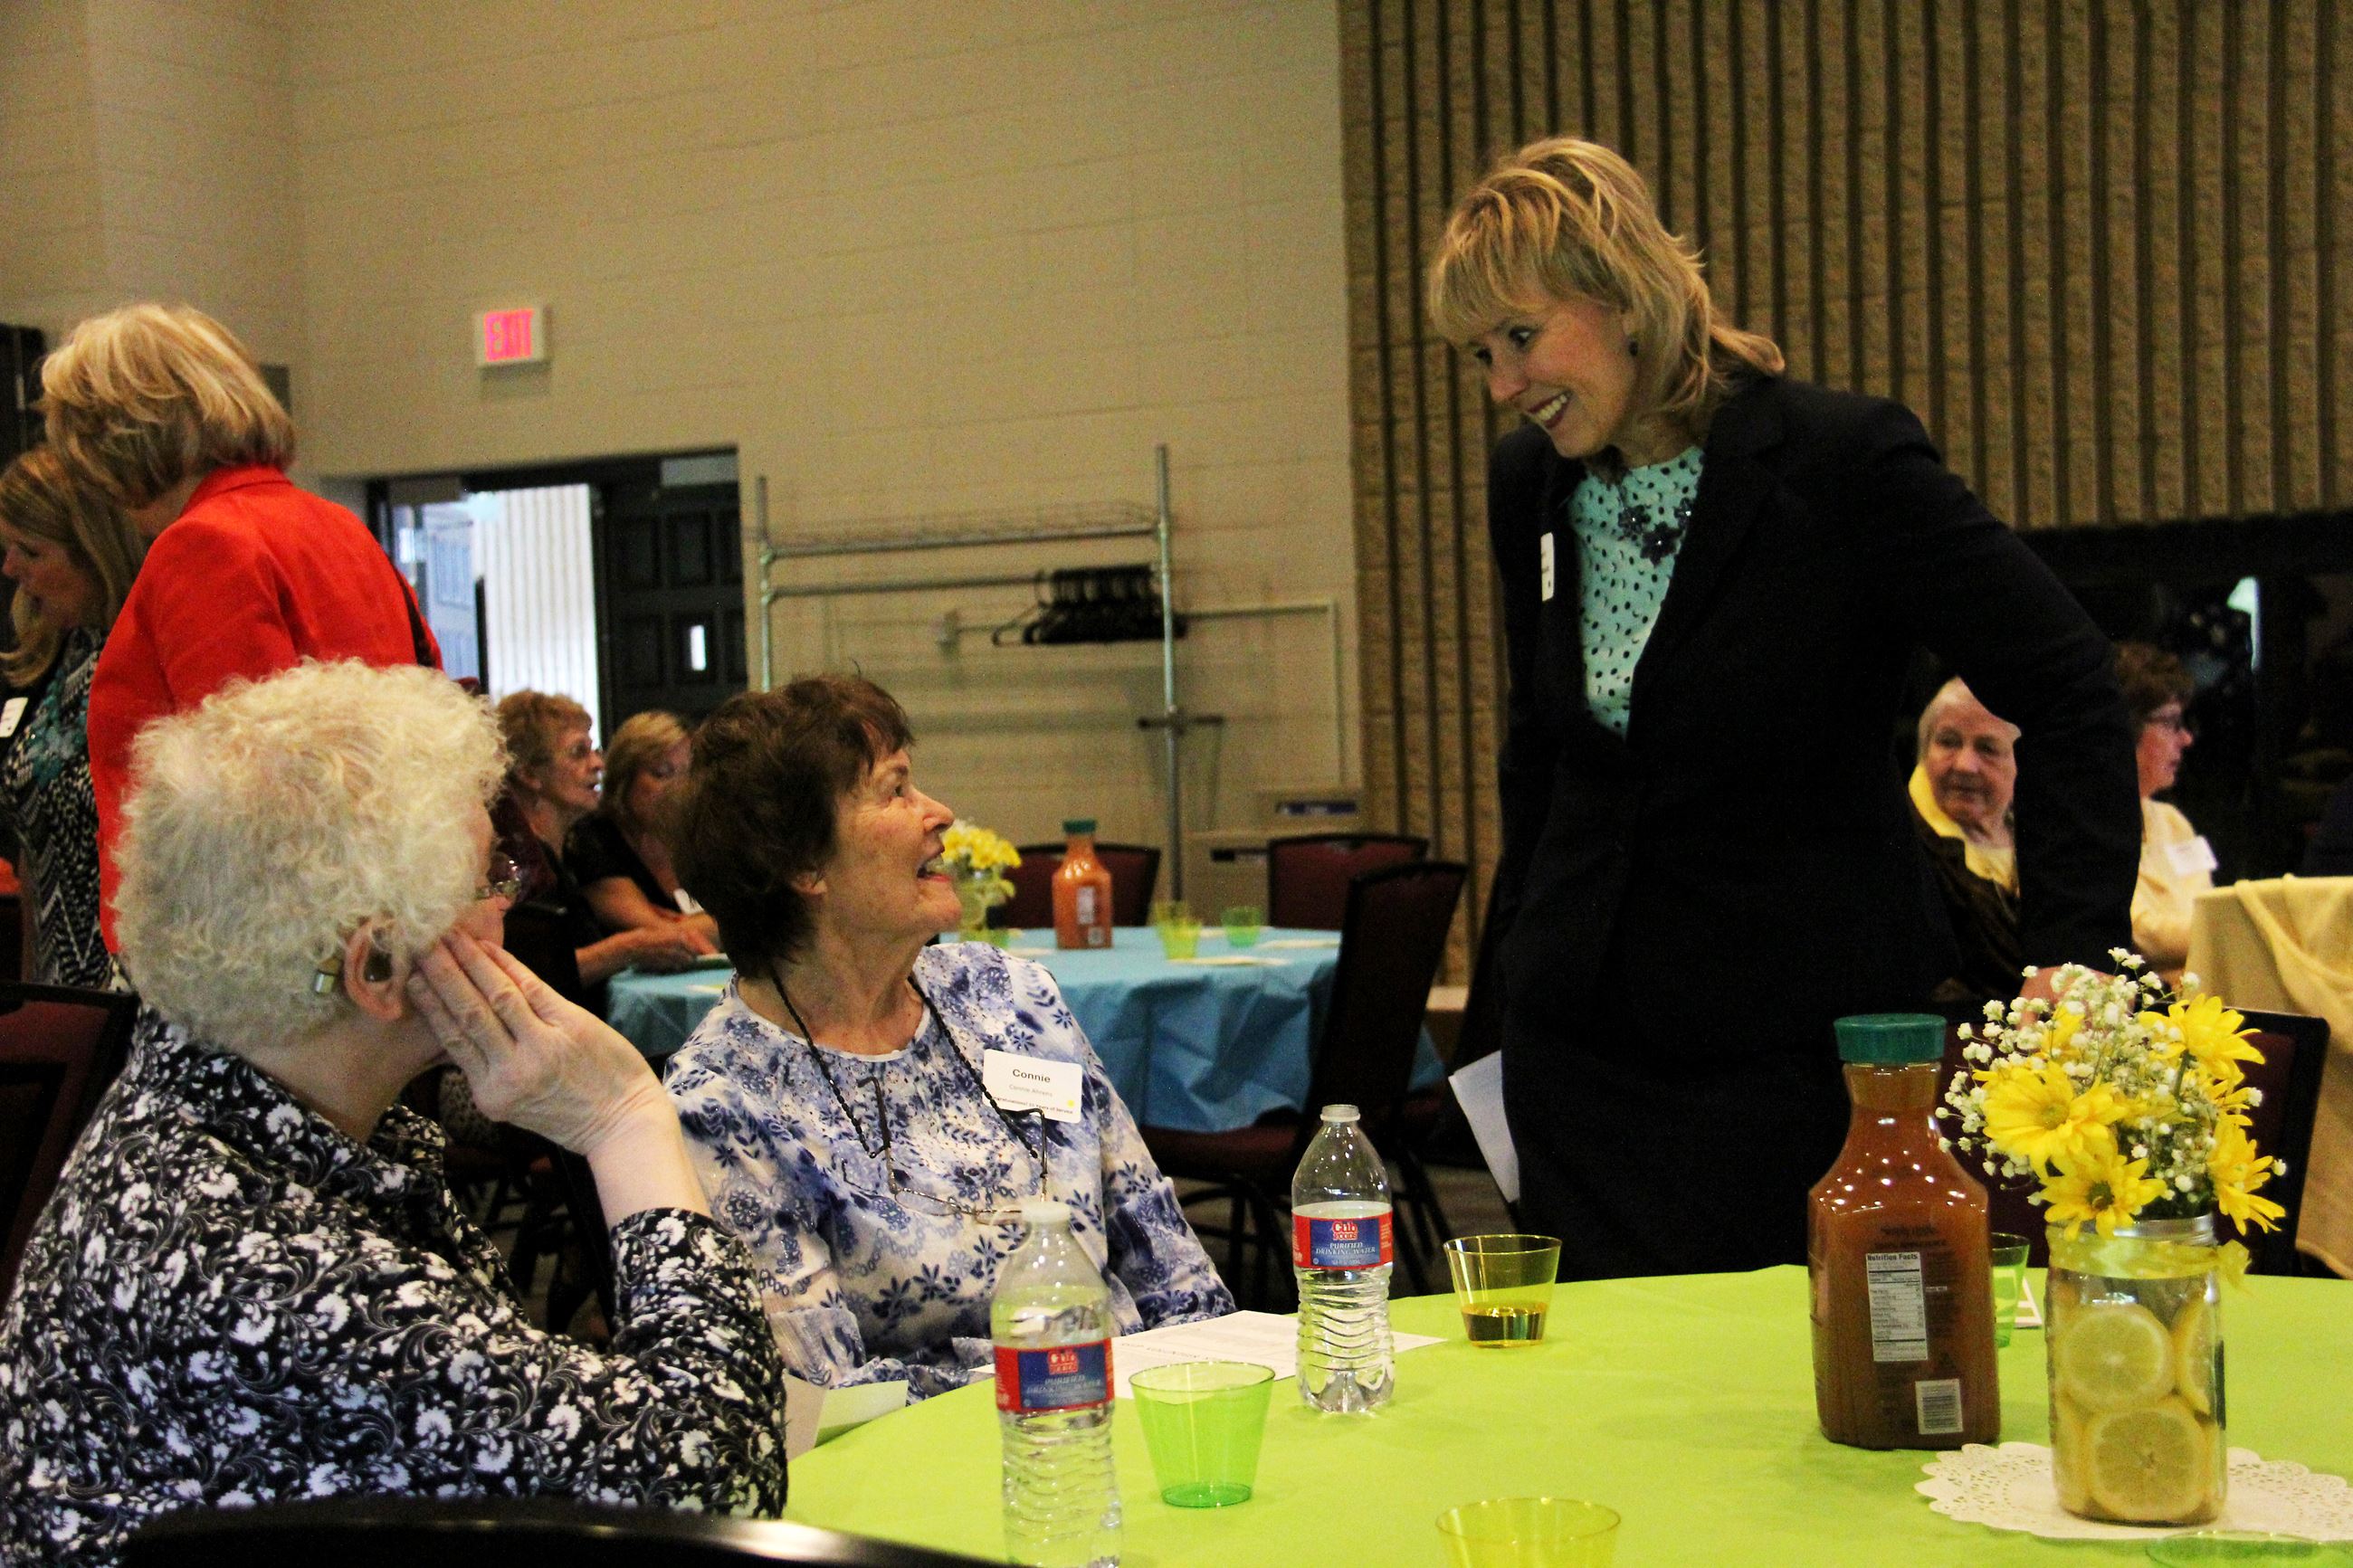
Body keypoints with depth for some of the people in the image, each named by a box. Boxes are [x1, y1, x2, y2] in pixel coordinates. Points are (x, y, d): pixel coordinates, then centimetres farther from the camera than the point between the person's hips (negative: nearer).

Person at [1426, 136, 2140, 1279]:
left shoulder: (1843, 460, -14)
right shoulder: (1526, 483, 4)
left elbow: (2066, 690, -12)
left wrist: (2069, 950, -18)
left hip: (1800, 1042, -5)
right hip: (1580, 1034, 5)